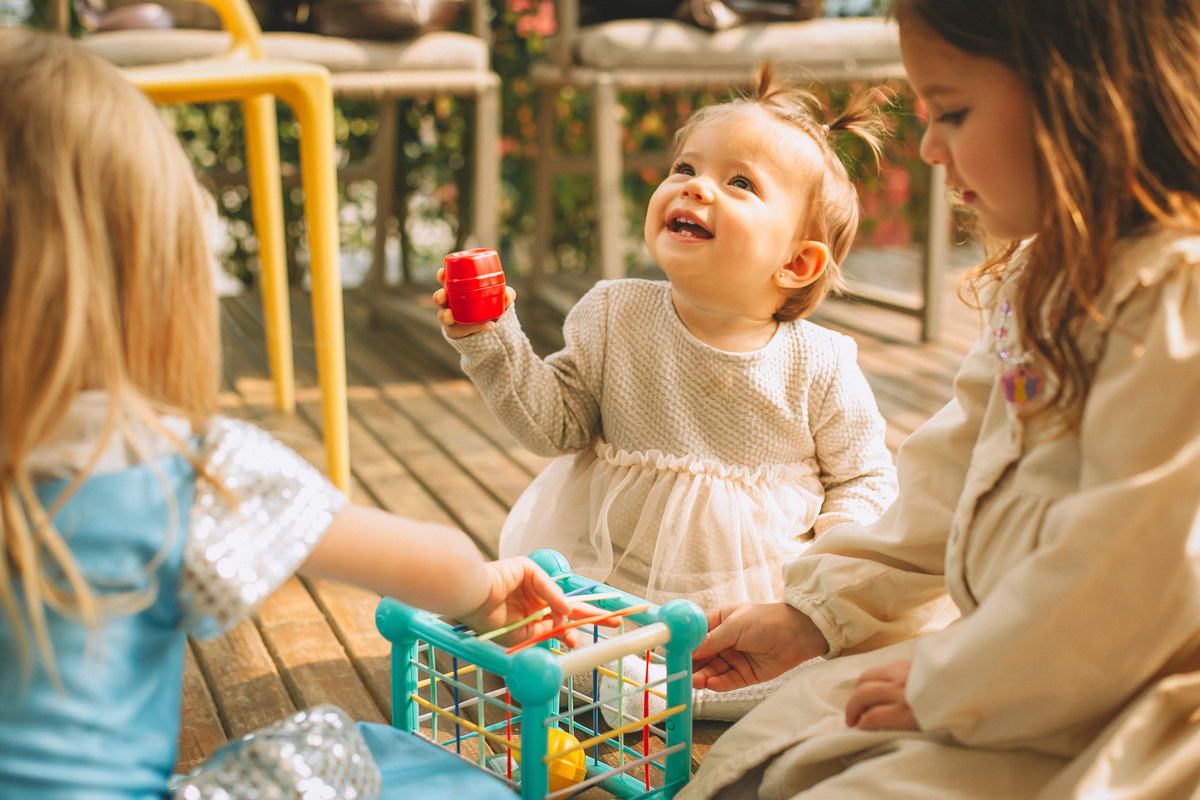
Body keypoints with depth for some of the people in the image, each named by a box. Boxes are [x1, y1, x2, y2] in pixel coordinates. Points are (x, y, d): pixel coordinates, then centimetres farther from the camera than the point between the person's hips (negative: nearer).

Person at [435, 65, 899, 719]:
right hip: (609, 580, 1)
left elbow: (864, 478, 4)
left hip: (754, 599, -1)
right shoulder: (615, 318, -2)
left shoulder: (818, 367, -7)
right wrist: (493, 344, -11)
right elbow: (556, 423, 1)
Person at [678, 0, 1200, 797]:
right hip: (1005, 662, 9)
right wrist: (813, 614, 11)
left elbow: (1130, 573, -27)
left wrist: (944, 687, -15)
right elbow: (952, 472, 13)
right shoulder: (1039, 279, 8)